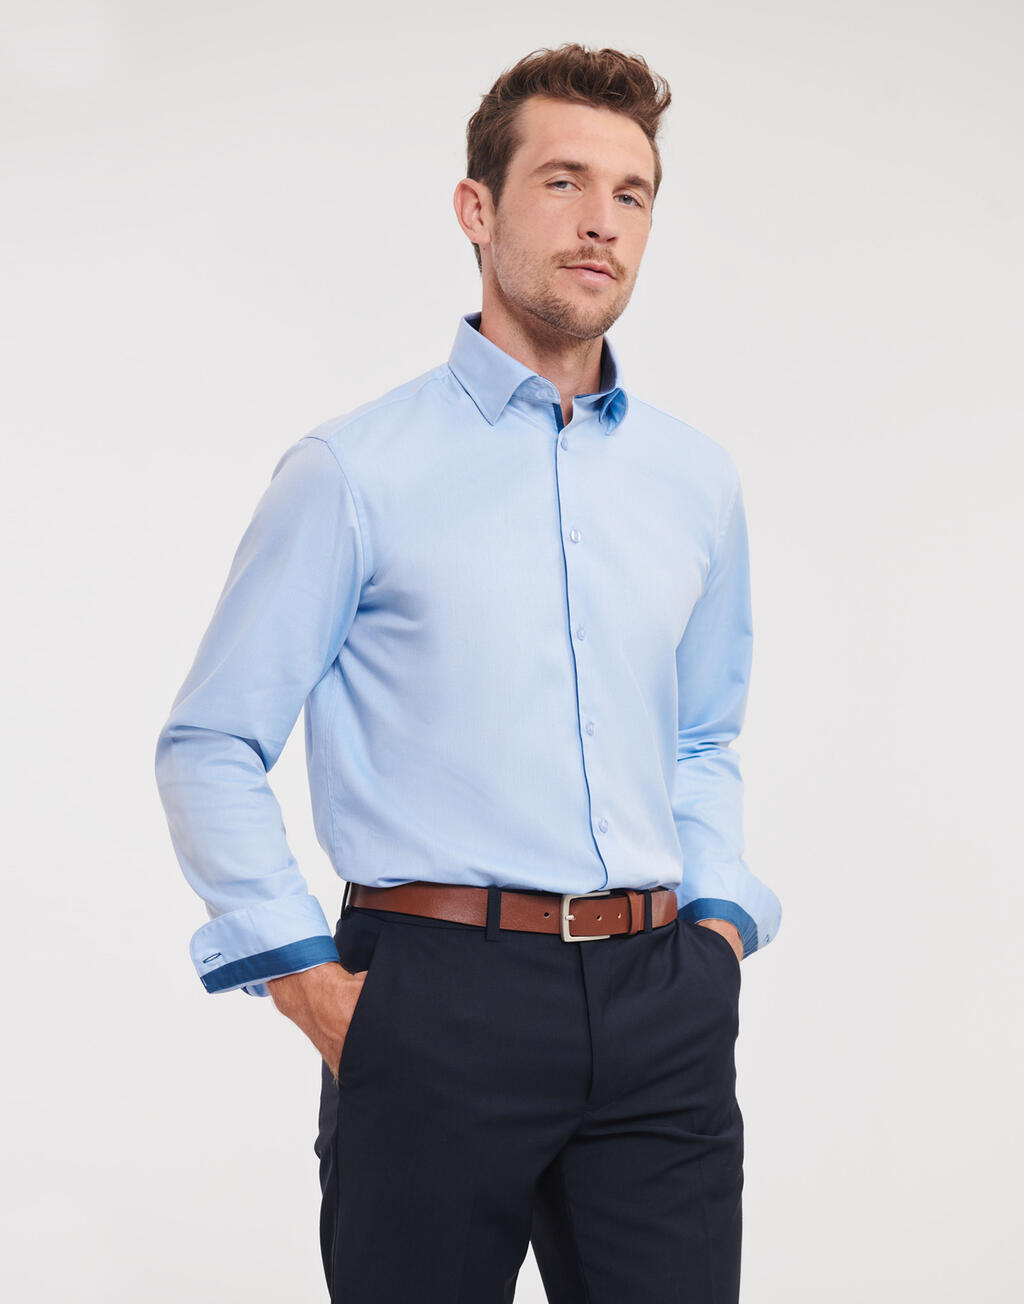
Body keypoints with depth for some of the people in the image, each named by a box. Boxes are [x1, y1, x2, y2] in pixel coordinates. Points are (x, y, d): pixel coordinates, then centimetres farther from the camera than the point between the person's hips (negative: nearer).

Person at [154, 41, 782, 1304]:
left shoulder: (696, 476, 12)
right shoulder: (356, 470, -2)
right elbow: (210, 747, -1)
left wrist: (720, 919, 9)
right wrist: (306, 976, -7)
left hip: (661, 1010, 4)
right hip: (438, 997, -4)